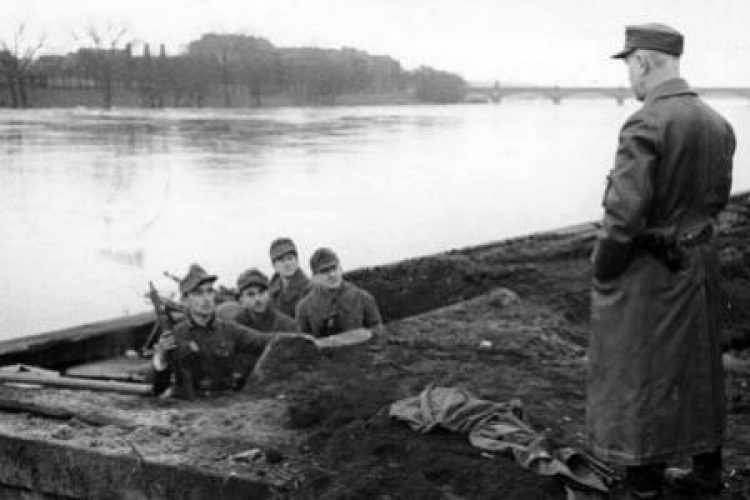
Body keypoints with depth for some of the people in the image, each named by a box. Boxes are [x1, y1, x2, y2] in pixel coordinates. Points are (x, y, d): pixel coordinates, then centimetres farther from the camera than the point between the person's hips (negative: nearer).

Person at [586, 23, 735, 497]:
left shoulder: (645, 124, -21)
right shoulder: (717, 124, 2)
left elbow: (625, 214, -23)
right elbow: (718, 197, 12)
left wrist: (602, 271, -10)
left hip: (647, 273, -7)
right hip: (701, 262, 7)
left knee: (638, 375, 7)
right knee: (699, 368, 19)